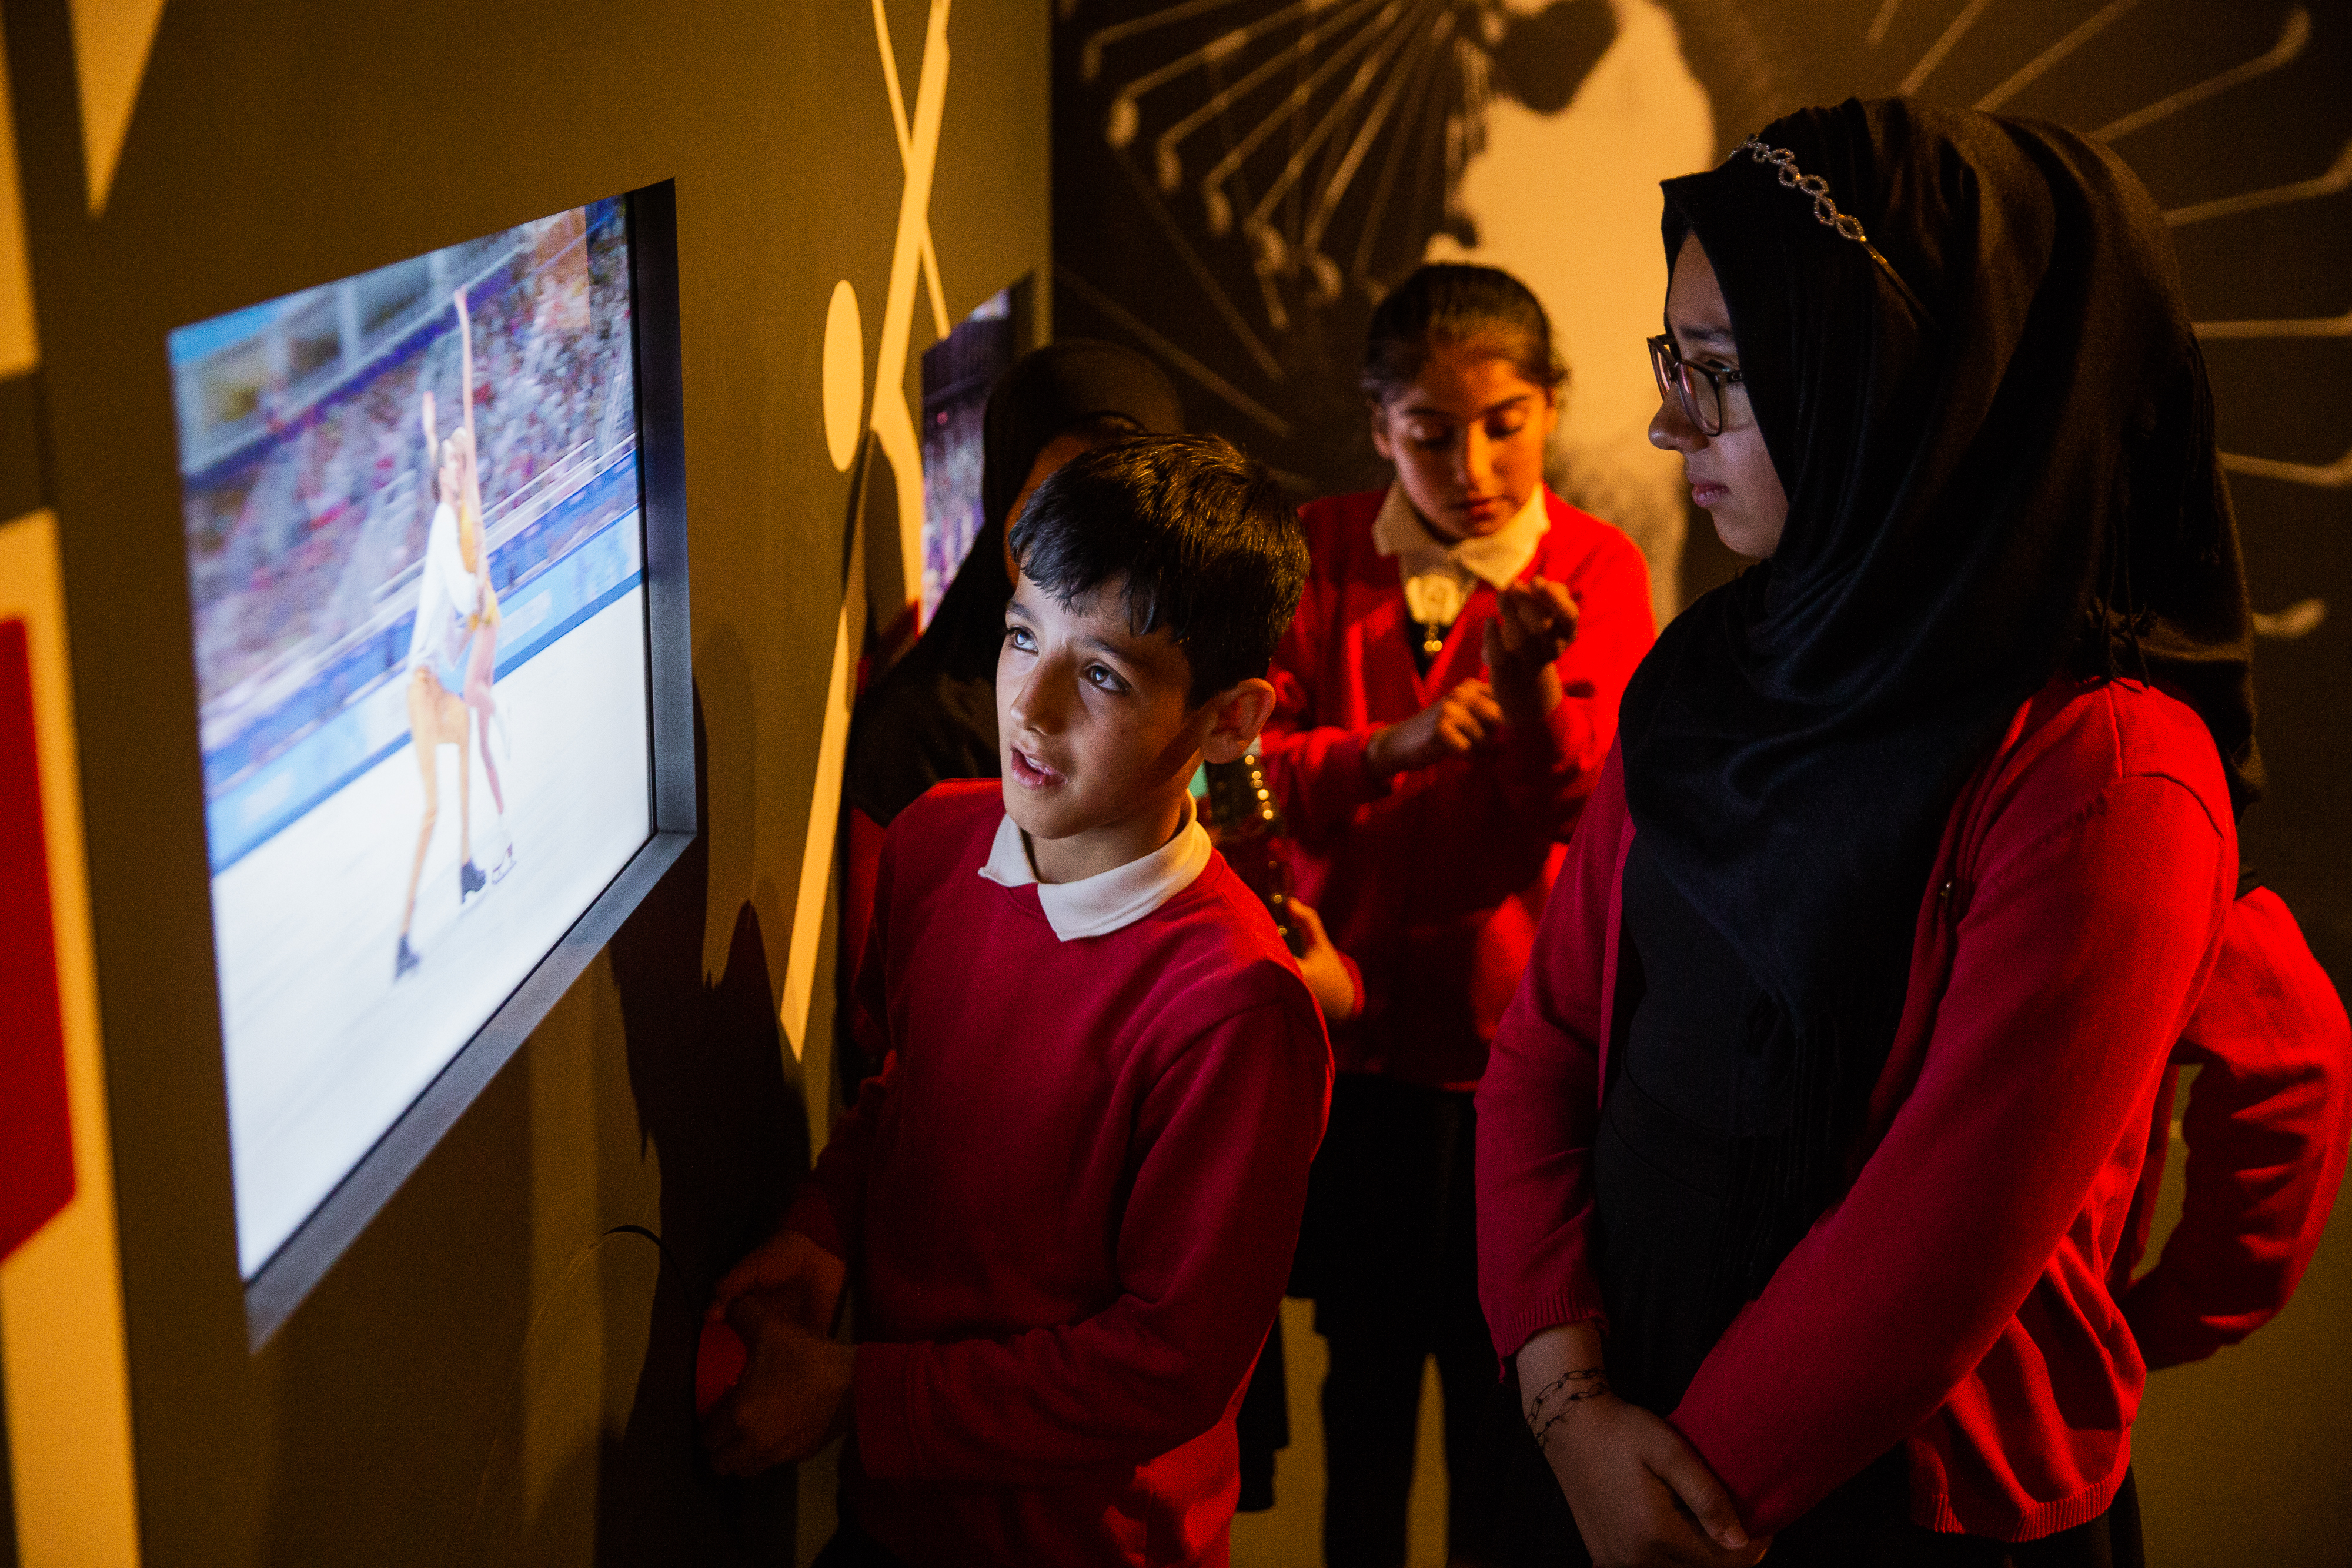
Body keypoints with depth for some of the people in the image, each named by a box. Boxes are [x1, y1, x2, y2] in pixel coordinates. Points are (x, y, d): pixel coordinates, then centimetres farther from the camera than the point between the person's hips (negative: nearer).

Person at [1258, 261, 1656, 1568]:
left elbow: (1591, 808, -15)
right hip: (1359, 1017, 2)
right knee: (1369, 1361, 15)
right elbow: (1251, 772, -5)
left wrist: (1531, 686, -34)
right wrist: (1390, 747, -23)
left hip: (1512, 1026, -1)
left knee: (1497, 1376, 10)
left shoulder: (1597, 571, -5)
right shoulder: (1325, 552, 1)